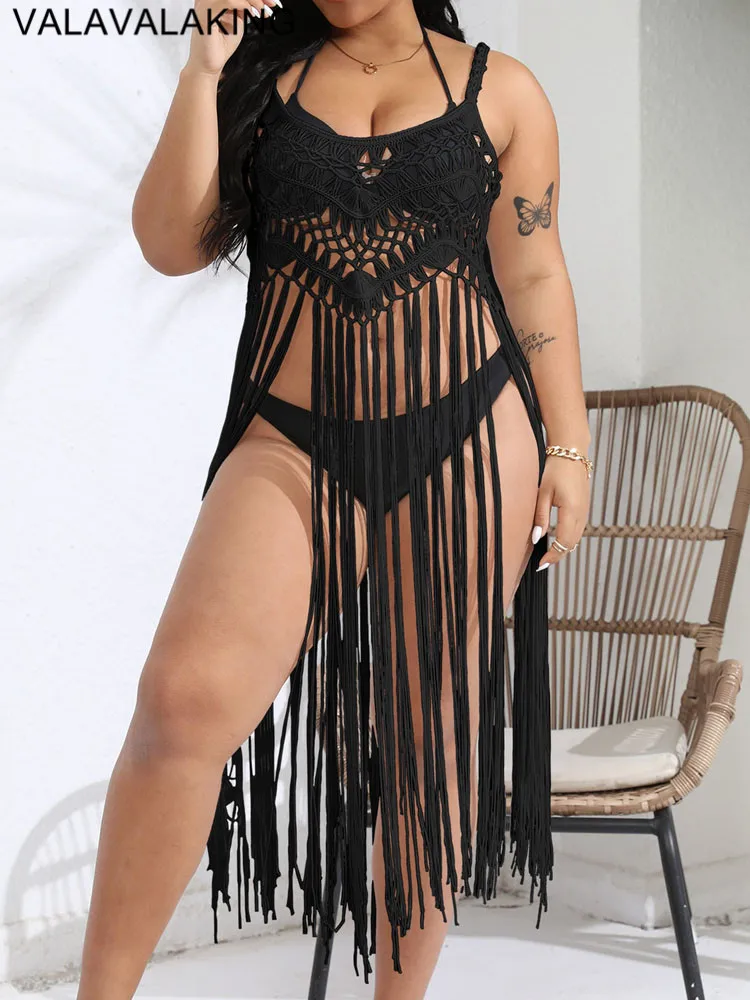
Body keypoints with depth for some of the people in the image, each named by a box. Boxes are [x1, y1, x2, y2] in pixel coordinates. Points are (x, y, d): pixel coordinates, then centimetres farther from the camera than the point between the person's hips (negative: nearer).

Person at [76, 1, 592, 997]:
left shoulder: (500, 90, 9)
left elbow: (535, 277, 9)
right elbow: (173, 244, 3)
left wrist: (567, 448, 4)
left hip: (466, 439, 1)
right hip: (291, 441, 0)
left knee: (433, 732, 6)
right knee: (188, 693, -23)